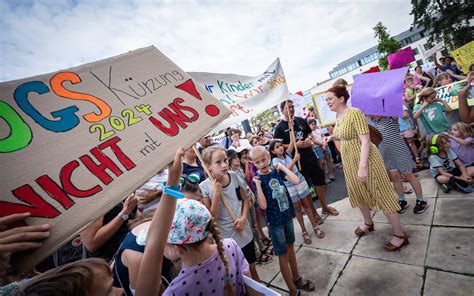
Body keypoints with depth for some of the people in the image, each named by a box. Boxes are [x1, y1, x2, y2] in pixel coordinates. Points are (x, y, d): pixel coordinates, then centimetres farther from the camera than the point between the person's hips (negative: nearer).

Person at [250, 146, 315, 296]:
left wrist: (282, 167, -14)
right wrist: (258, 185, -30)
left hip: (287, 215, 5)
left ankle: (297, 279, 46)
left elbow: (296, 181, -17)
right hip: (275, 221, -4)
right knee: (283, 255, 10)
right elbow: (263, 205, -24)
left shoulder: (277, 171, -5)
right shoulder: (257, 180, -16)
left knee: (290, 247, 23)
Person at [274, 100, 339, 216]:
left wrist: (309, 139, -6)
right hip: (298, 161, -5)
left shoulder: (301, 120, 5)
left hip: (311, 156, 5)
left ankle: (325, 206, 37)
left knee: (319, 181, 16)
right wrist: (295, 145, -21)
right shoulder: (280, 128, -9)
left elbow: (309, 133, 17)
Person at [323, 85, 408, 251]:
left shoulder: (355, 113, -20)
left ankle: (400, 235, 21)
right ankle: (368, 223, 45)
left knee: (380, 194, 3)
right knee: (359, 193, 22)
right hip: (350, 162, 9)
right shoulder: (338, 117, 5)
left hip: (364, 160, -8)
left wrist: (362, 167, -29)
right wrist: (332, 137, 3)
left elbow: (365, 141, -25)